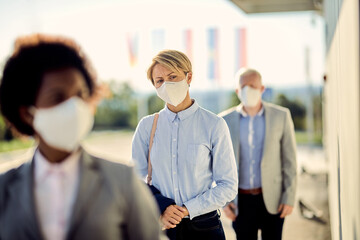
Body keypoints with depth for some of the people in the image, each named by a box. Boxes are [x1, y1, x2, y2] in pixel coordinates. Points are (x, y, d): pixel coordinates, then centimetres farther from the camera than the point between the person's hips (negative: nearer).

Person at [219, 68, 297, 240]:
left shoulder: (281, 116, -2)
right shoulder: (225, 121, 0)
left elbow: (289, 159, 0)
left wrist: (289, 197, -4)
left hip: (272, 199, 0)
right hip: (242, 201, 1)